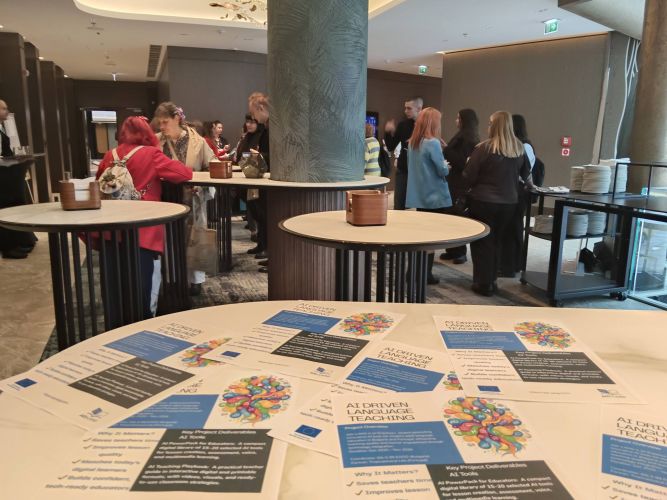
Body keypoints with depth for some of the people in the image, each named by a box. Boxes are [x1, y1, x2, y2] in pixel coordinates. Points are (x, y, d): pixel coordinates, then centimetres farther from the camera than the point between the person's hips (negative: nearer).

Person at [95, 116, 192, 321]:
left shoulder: (110, 156, 9)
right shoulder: (151, 154, -4)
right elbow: (185, 174, -3)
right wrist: (160, 172, 15)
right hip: (141, 232, -4)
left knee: (116, 290, 14)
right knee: (142, 293, 5)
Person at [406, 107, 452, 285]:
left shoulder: (412, 142, 7)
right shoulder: (433, 143, -16)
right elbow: (443, 171, -14)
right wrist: (446, 165, 6)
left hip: (419, 195, 7)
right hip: (435, 196, -7)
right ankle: (426, 274, 6)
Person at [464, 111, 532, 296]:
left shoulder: (485, 148, -15)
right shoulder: (519, 149, 2)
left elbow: (468, 176, -12)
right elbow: (525, 173, 18)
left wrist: (472, 186, 11)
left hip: (483, 201, -5)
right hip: (509, 202, 5)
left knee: (482, 242, 8)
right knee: (495, 241, 19)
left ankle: (484, 283, 11)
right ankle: (490, 280, 26)